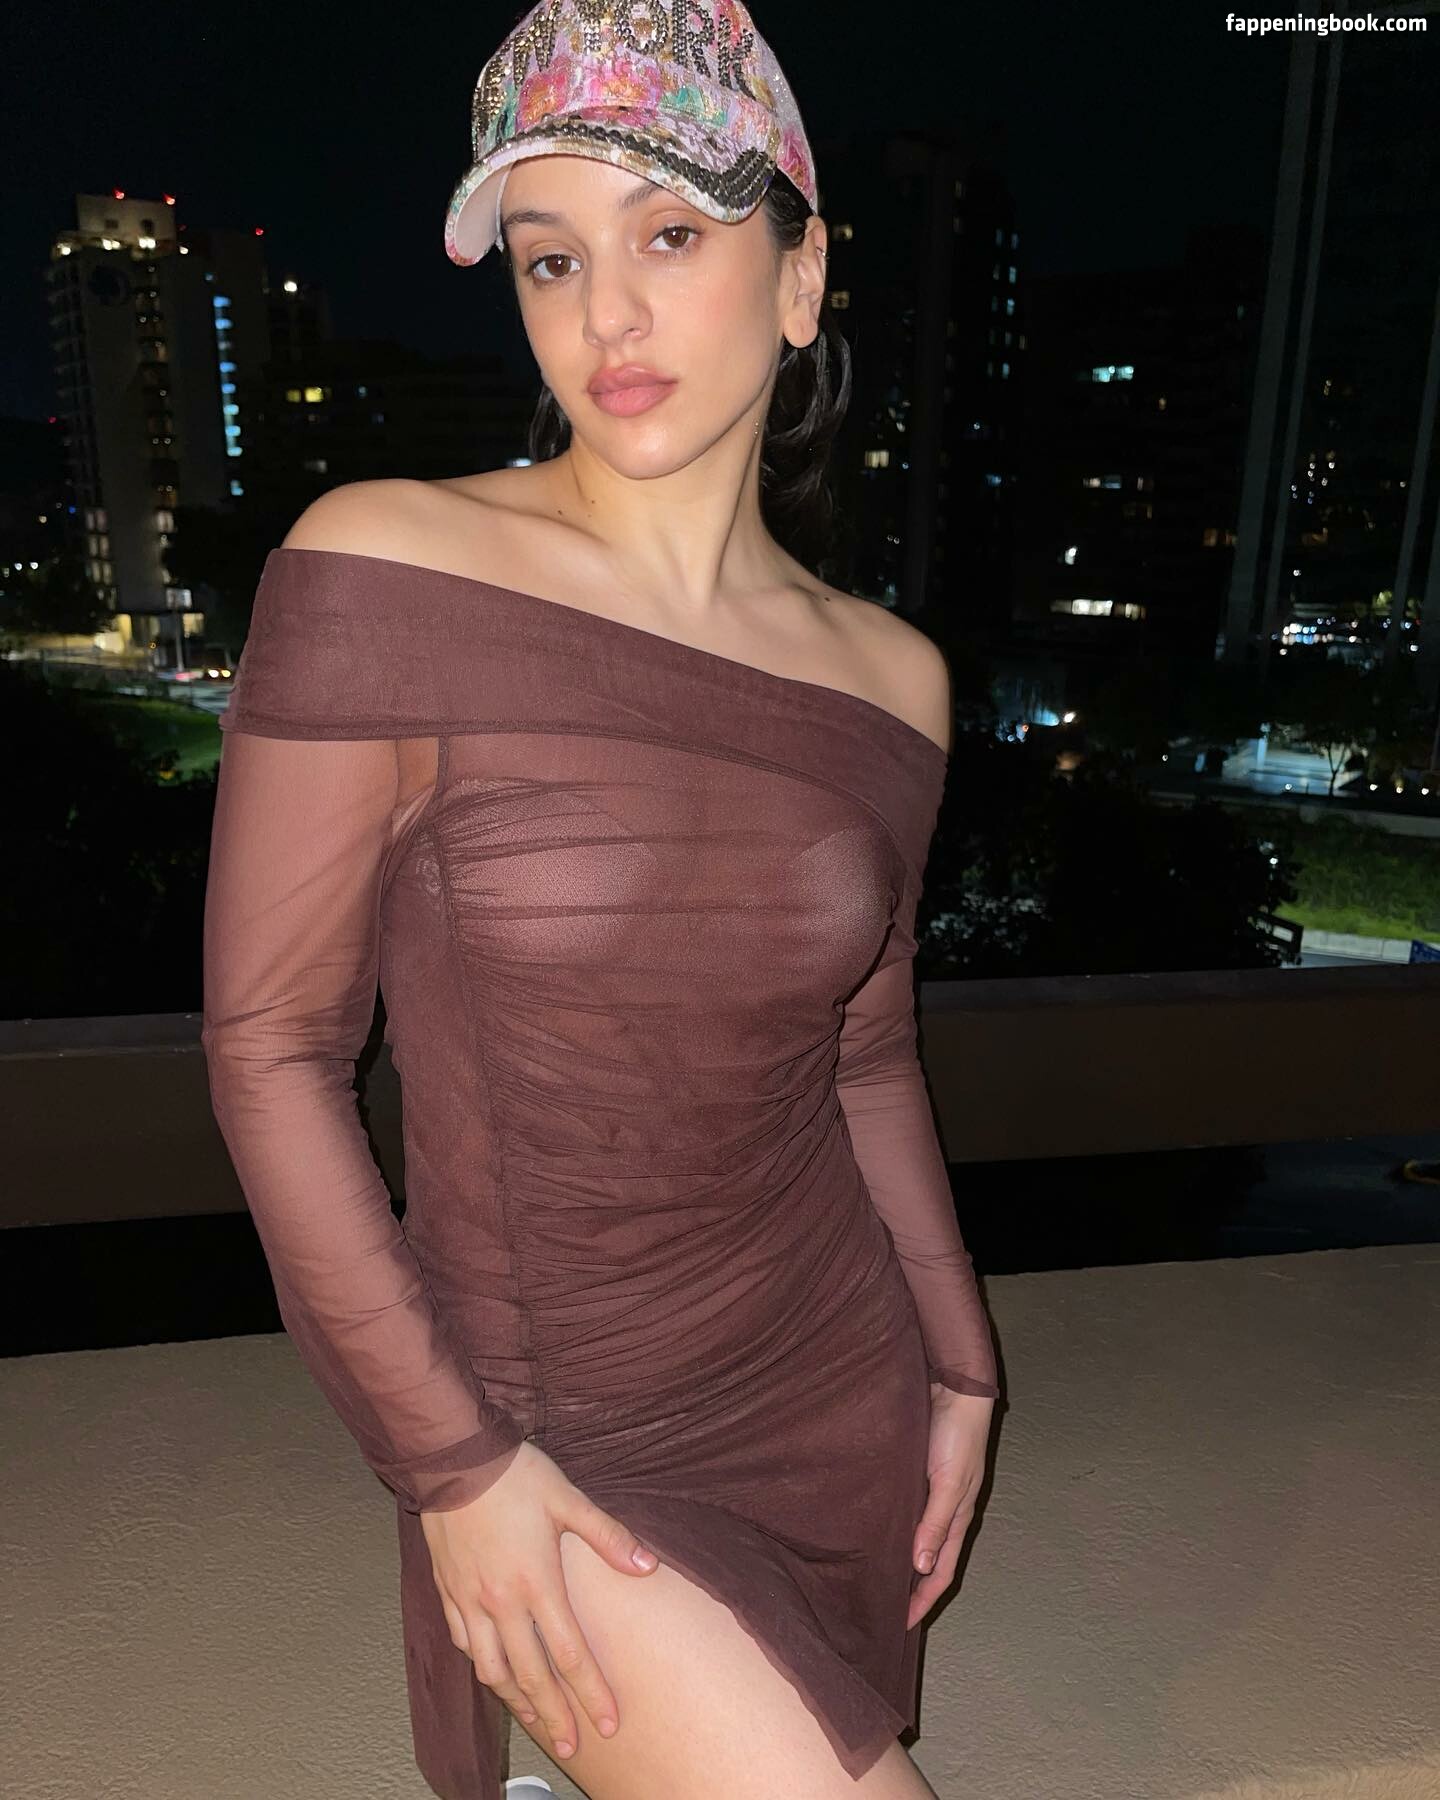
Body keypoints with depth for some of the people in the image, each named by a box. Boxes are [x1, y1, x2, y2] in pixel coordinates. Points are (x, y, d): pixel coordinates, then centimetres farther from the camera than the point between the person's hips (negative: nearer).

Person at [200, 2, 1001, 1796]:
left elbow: (867, 1061, 7)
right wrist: (453, 1461, -13)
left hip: (838, 1391, 4)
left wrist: (957, 1368, 9)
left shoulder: (889, 678, -3)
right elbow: (271, 1044, -12)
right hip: (551, 1436, -3)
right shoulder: (381, 570, -15)